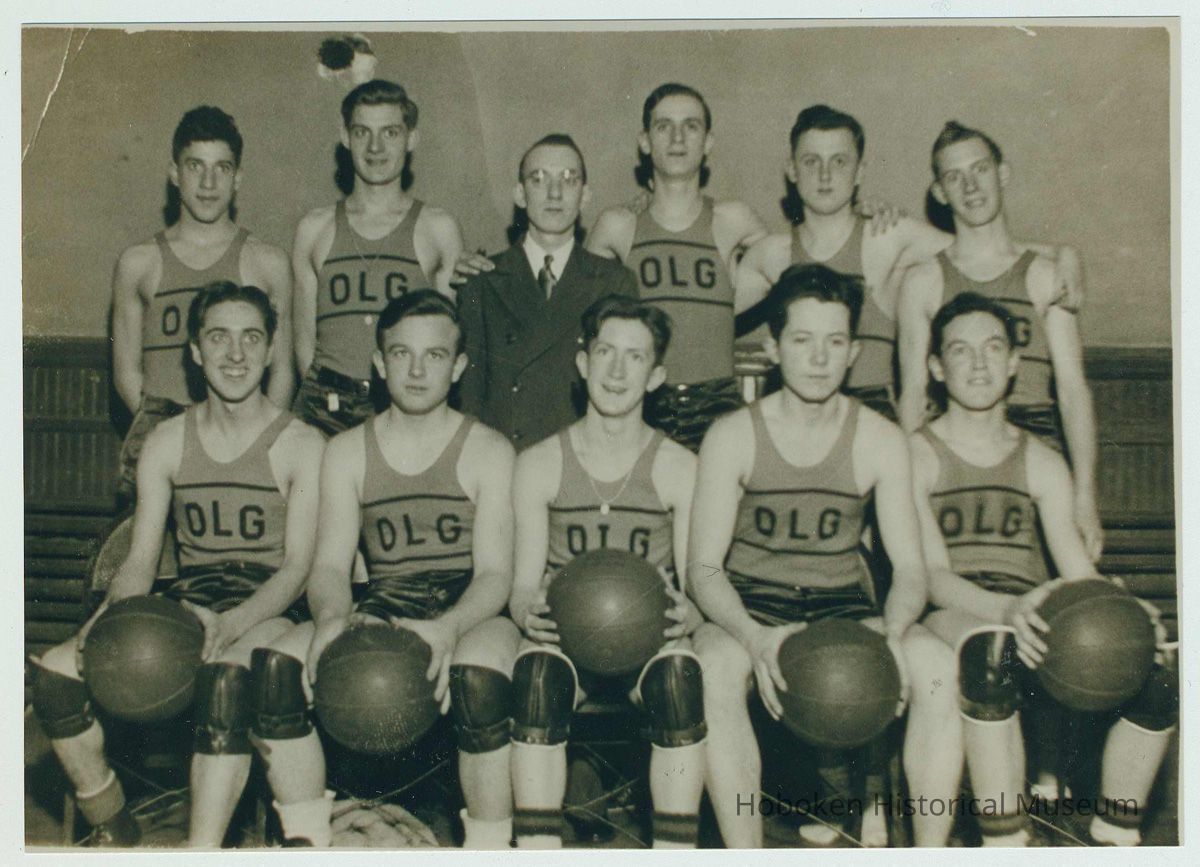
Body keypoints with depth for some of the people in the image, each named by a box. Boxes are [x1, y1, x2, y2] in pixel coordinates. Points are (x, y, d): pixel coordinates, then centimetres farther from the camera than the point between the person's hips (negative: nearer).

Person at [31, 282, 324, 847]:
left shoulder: (301, 445, -1)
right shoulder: (165, 444, 11)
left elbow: (297, 566, -9)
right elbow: (141, 558, 8)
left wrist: (228, 625, -27)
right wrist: (113, 612, -16)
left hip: (268, 606, -4)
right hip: (185, 600, 5)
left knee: (227, 673, -39)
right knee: (56, 670, -17)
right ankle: (112, 833, 2)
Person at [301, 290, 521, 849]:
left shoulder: (487, 451, 2)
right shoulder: (347, 452, 11)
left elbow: (495, 573, -6)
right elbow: (330, 563, 2)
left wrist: (448, 628, -29)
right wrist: (331, 616, -23)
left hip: (470, 612, -3)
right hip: (381, 611, 3)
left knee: (478, 674, -37)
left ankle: (489, 848, -20)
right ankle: (307, 841, -6)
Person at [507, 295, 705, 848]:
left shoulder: (679, 469, 5)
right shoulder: (538, 465, 6)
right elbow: (524, 584, 5)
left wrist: (685, 614, -21)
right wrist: (530, 611, -19)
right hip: (565, 635, 0)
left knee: (681, 675, -33)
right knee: (537, 673, -33)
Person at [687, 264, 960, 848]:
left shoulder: (879, 440, 1)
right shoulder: (732, 437, -4)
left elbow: (909, 565, -3)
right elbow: (704, 568, -9)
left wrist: (893, 630, -26)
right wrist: (755, 636, -30)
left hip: (843, 603, 2)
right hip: (751, 604, -1)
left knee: (936, 664, -27)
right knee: (715, 665, -35)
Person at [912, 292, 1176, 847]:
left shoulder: (1041, 463, 20)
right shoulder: (916, 456, 6)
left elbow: (1079, 574, 10)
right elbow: (931, 576, -8)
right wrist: (1006, 609, -29)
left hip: (1029, 621, 4)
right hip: (951, 618, -4)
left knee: (1157, 677, -23)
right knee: (992, 651, -41)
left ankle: (1113, 841, -6)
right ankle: (1006, 844, -34)